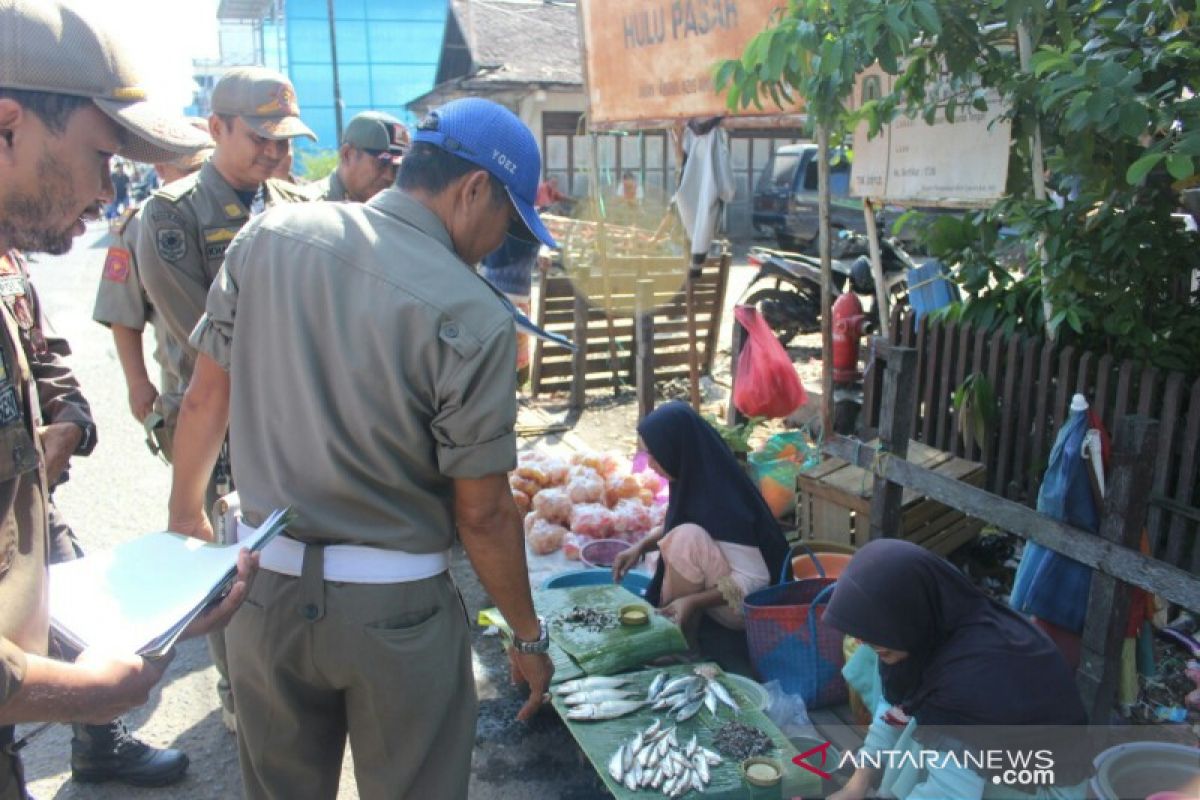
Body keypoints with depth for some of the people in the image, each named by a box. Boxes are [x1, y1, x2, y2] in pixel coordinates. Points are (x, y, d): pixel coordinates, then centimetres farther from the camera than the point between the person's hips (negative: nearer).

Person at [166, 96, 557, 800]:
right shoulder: (473, 316, -19)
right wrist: (529, 637, 1)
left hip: (266, 589, 5)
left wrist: (186, 514, 20)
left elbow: (207, 396, 3)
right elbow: (483, 512, -14)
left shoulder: (271, 234, -5)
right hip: (395, 609, -4)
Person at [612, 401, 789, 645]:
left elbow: (754, 581, -26)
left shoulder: (721, 501, -30)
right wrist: (642, 546, -2)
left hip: (751, 604, -9)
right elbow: (675, 525, 15)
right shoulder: (693, 478, -6)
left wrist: (692, 601, -34)